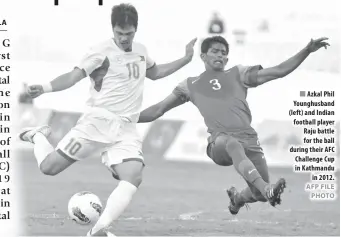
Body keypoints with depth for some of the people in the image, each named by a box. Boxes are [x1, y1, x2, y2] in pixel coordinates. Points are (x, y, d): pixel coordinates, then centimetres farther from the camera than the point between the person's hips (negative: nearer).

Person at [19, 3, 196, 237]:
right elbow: (73, 76, -13)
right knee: (49, 167, -8)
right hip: (98, 121, -5)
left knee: (133, 178, -21)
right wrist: (45, 88, -29)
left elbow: (154, 72, 35)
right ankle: (39, 136, 26)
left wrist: (185, 59, 29)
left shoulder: (141, 51, 14)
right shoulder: (103, 51, -7)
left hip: (126, 130, 5)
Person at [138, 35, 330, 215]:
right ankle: (267, 189, -58)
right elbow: (158, 110, 25)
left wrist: (307, 51, 6)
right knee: (233, 144, -40)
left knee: (260, 194, -3)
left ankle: (238, 198, 33)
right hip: (220, 141, -3)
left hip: (249, 139, 3)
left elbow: (278, 71, 15)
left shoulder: (238, 74, 22)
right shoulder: (191, 85, 22)